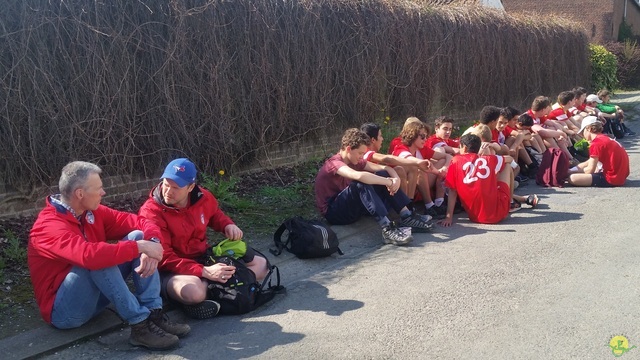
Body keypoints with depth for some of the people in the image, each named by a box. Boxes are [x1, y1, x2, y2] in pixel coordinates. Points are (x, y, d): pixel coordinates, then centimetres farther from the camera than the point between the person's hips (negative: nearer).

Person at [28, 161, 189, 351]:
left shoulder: (92, 212, 1)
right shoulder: (49, 226, -23)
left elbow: (142, 223, -2)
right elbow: (90, 255, -42)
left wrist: (151, 244, -24)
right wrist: (139, 247, -34)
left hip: (94, 296, 8)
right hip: (65, 309, -7)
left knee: (138, 235, -8)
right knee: (99, 259, -35)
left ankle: (154, 314, -17)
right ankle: (141, 325, -27)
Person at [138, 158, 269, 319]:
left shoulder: (203, 197, -5)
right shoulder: (150, 213, -22)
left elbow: (215, 214, 20)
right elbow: (164, 259, -25)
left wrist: (228, 225, -4)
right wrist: (204, 272, -33)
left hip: (204, 259, 7)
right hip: (172, 270, -7)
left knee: (260, 264, 4)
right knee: (194, 291, -42)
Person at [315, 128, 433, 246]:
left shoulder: (355, 161, 7)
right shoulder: (334, 163, -20)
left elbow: (384, 168, 2)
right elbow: (359, 176, -40)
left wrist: (396, 179, -20)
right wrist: (389, 182, -32)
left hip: (352, 207, 9)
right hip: (333, 212, -8)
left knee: (382, 175, -3)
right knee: (361, 184, -34)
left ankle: (407, 217, -12)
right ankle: (387, 229, -40)